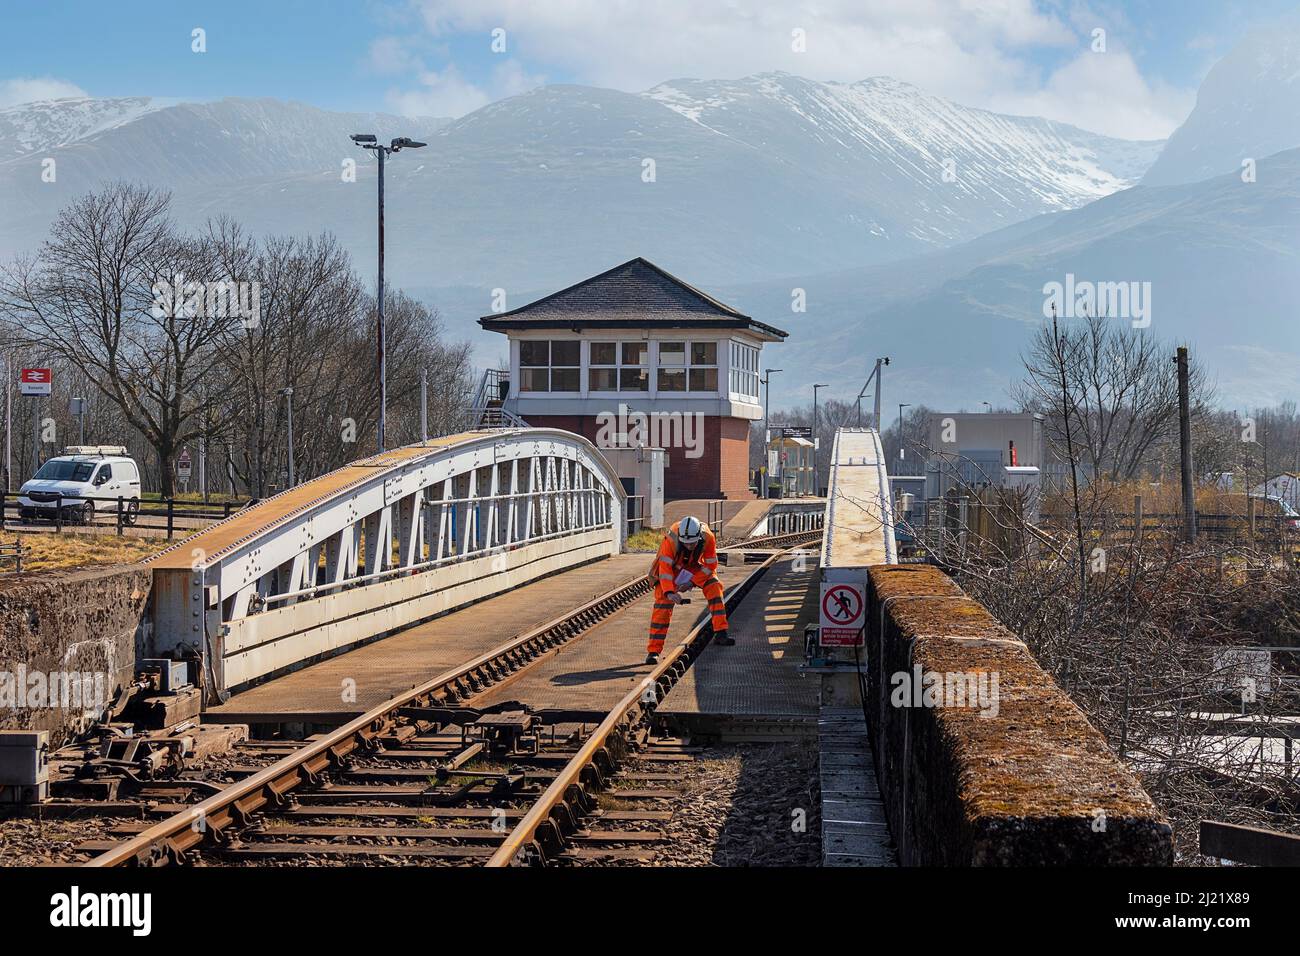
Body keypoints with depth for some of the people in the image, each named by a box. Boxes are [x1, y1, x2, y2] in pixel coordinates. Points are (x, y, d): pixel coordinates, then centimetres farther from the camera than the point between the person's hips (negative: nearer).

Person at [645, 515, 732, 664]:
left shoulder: (708, 538, -30)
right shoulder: (671, 539, -38)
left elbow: (711, 565, -17)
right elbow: (665, 567, -39)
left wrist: (692, 582, -22)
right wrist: (669, 592, -50)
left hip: (694, 566, 3)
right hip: (672, 566, -3)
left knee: (714, 586, -15)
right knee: (663, 601, -18)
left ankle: (720, 633, -6)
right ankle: (653, 651, -19)